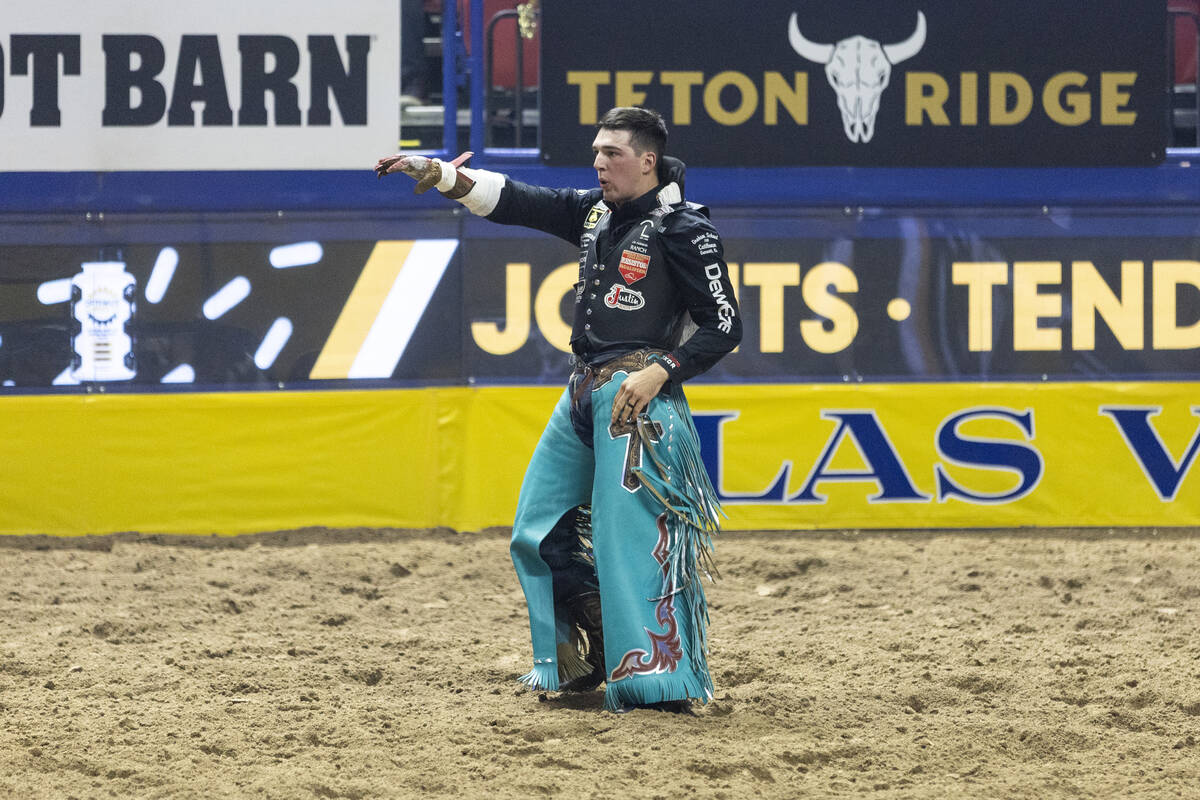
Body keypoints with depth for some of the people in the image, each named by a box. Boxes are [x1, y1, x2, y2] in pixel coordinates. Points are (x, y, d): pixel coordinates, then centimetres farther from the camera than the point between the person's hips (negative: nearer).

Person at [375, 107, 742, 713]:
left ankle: (660, 679, -14)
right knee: (539, 529, 11)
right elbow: (516, 202, 9)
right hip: (582, 391, 9)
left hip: (637, 395, -9)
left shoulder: (683, 229, -9)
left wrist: (658, 372, -19)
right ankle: (585, 659, 21)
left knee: (630, 533, -15)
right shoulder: (594, 211, 12)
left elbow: (724, 326, -9)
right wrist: (441, 175, -4)